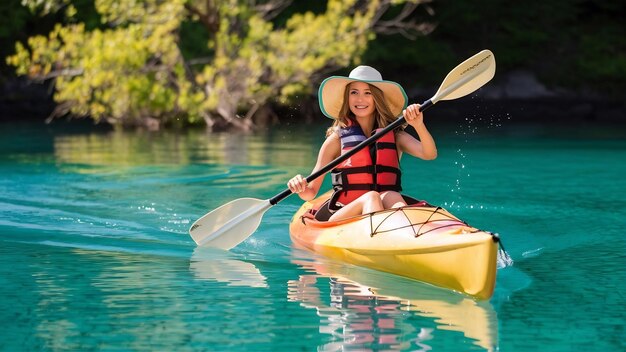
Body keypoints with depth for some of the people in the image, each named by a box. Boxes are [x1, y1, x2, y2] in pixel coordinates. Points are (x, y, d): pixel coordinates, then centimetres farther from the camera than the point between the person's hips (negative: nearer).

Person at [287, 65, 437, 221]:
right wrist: (300, 187, -20)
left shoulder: (395, 135, 12)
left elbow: (430, 154, -6)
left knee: (390, 197, -32)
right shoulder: (336, 138, 7)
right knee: (371, 197, -32)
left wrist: (419, 126, -24)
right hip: (343, 214, -1)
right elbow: (310, 192, 3)